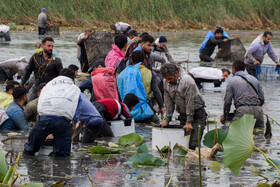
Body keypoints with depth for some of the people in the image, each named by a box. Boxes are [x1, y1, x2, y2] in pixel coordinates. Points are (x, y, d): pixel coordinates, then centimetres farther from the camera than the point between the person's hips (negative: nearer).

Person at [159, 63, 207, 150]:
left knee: (193, 145, -16)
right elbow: (168, 102, 7)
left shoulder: (187, 80, -22)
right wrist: (167, 120, 4)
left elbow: (190, 102, -21)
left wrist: (189, 122, -20)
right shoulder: (166, 83, -2)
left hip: (197, 113, -6)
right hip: (183, 114, 6)